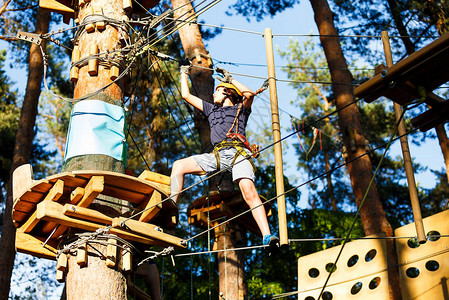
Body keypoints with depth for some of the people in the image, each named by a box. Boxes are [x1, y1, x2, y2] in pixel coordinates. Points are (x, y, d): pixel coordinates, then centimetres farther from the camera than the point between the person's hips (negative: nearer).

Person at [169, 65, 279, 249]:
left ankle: (267, 237, -37)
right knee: (179, 165, -8)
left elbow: (249, 94, 2)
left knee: (249, 193, -26)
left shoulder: (240, 109, 24)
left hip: (238, 152, -5)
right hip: (217, 156, 5)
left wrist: (230, 79, 12)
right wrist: (184, 73, 49)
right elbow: (187, 96, 41)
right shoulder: (212, 109, 37)